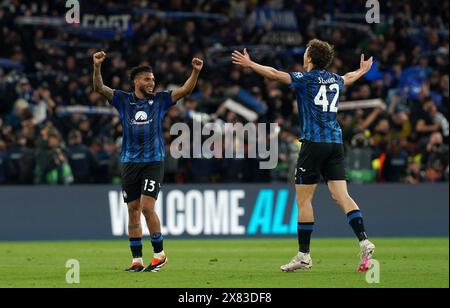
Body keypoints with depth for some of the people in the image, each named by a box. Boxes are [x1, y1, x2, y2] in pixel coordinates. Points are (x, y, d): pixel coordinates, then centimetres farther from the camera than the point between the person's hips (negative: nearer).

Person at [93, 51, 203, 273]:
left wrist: (195, 72, -18)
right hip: (130, 162, 2)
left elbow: (185, 90, -2)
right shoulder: (123, 100, 6)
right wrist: (97, 67, -20)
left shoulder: (159, 100, 5)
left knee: (147, 207, -14)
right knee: (133, 210, 4)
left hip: (154, 161, -2)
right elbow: (99, 88, -4)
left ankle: (159, 254, 0)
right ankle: (137, 260, 10)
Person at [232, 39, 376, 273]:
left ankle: (304, 255, 2)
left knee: (303, 199, 1)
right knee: (341, 196, 1)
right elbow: (349, 78, 37)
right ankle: (364, 242, -17)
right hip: (336, 142, 6)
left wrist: (250, 64, 4)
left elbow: (275, 74, -7)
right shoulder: (334, 80, 15)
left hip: (314, 143, -6)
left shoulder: (307, 79, -3)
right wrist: (362, 71, 59)